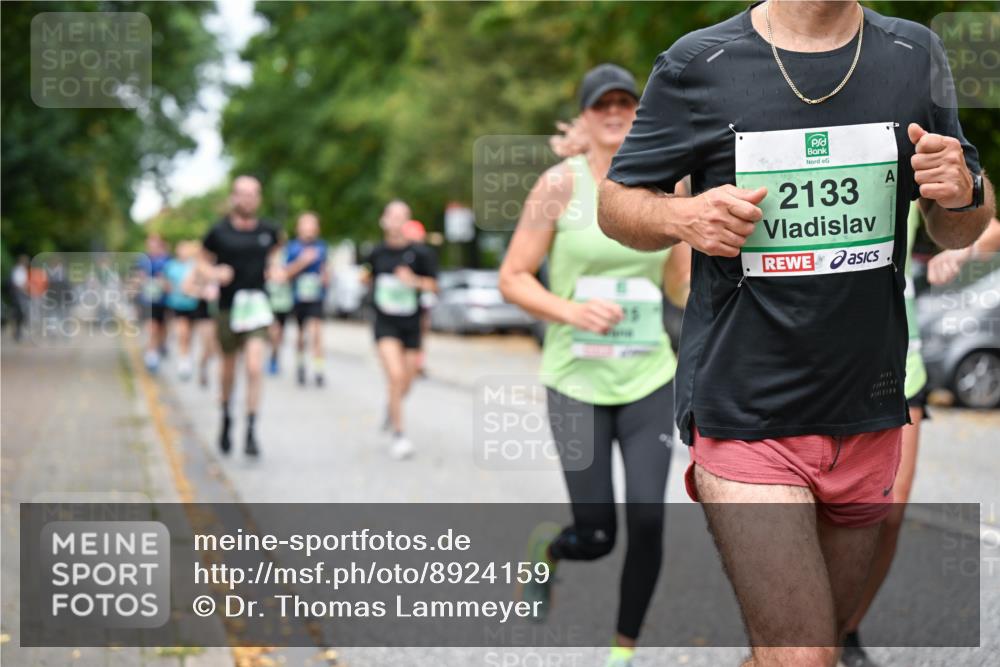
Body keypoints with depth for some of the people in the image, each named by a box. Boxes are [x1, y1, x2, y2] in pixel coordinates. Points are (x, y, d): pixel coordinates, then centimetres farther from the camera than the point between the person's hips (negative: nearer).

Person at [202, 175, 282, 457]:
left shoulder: (268, 231, 2)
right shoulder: (219, 232, -4)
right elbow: (204, 260, 6)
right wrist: (215, 273, -12)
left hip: (256, 306, 0)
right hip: (228, 307, 0)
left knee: (254, 368, -14)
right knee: (229, 368, 13)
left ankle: (251, 431, -10)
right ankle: (226, 418, 39)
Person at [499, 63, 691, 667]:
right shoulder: (560, 184, -6)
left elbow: (682, 285, 12)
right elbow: (513, 279, -5)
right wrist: (572, 311, -21)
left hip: (649, 382, 3)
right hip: (576, 383, -2)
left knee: (647, 522, -7)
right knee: (596, 537, 0)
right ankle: (548, 549, 39)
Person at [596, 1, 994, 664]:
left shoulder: (917, 55, 4)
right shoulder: (699, 64, -6)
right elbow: (616, 202, 2)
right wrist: (683, 217, -20)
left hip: (869, 414, 5)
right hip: (746, 414, -4)